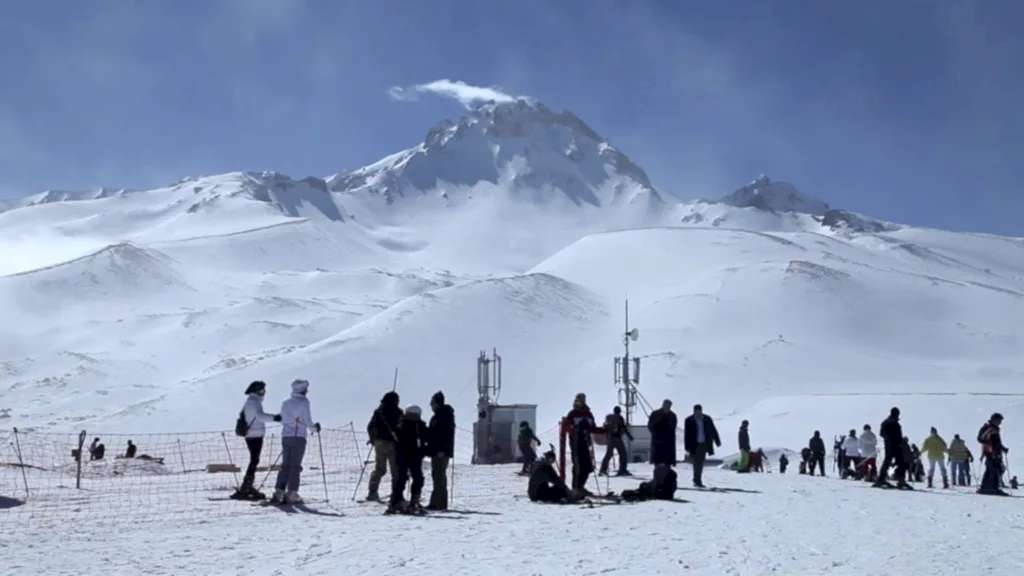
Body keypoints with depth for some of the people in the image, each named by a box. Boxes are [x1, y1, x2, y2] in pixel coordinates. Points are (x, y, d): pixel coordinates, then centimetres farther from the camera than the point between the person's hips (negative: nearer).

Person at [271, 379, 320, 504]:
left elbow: (282, 421, 15)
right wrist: (315, 427, 11)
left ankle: (279, 492, 3)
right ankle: (291, 494, -4)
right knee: (295, 466, -2)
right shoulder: (304, 403, -8)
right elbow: (308, 421, -9)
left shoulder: (285, 403, 11)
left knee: (285, 465, 9)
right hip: (299, 437, -6)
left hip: (285, 436, 6)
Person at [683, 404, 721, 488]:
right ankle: (697, 480, -2)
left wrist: (717, 441, 5)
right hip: (694, 445, -3)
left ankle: (697, 480, 16)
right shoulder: (689, 421, -5)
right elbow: (686, 434, -5)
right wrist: (687, 446, -8)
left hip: (704, 445, 3)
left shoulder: (707, 419, 3)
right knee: (697, 463, -7)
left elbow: (713, 431, 8)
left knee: (700, 463, 6)